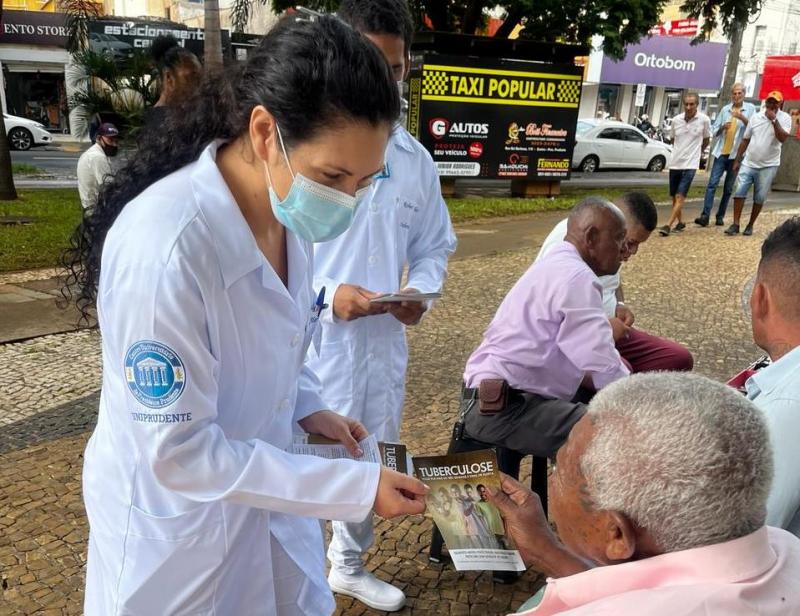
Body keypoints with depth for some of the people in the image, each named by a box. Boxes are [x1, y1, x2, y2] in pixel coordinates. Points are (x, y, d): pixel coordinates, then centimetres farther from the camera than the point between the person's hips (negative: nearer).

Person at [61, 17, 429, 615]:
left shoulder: (292, 208, -10)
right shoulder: (164, 243, -33)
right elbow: (178, 452, -26)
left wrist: (307, 407, -5)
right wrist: (356, 485, -26)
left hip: (264, 487, 6)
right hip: (176, 515, -6)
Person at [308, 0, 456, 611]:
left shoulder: (416, 160, 5)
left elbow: (435, 246, 12)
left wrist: (419, 293, -9)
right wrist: (326, 294, -24)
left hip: (383, 339, 6)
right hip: (310, 340, -5)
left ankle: (349, 565, 48)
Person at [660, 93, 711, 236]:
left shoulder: (704, 120, -8)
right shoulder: (676, 120, 0)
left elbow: (706, 140, 9)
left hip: (690, 164, -4)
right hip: (675, 163, 4)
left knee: (680, 196, -13)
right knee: (674, 196, 11)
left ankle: (668, 225, -15)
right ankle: (680, 222, 28)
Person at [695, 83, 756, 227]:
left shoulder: (750, 108, 2)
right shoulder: (725, 109, 10)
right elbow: (714, 131, 10)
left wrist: (743, 118, -25)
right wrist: (722, 127, -10)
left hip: (737, 154, -1)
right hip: (721, 152, 1)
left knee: (728, 188, 6)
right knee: (712, 184, -10)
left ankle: (720, 216, 14)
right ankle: (705, 215, -15)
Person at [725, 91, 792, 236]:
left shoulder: (784, 118, -5)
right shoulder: (756, 117, 5)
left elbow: (782, 138, -21)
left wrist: (774, 120, -24)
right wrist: (737, 160, 8)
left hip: (768, 166, -2)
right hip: (748, 163, 2)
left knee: (759, 198, 5)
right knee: (739, 192, -8)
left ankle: (750, 225, 17)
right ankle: (735, 224, -4)